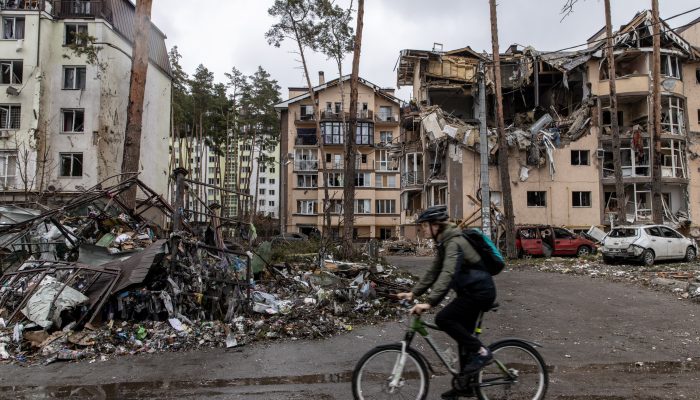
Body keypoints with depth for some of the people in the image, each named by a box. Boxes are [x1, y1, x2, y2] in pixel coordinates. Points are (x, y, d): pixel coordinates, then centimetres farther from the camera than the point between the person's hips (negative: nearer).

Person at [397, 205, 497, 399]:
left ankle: (481, 352, -5)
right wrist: (413, 293, 5)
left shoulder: (454, 242, -22)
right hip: (472, 290, 10)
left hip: (480, 291, -10)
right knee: (463, 336, 13)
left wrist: (429, 303, -41)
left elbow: (447, 274, -34)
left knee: (443, 318, -17)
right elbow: (433, 272, 11)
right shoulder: (444, 242, 9)